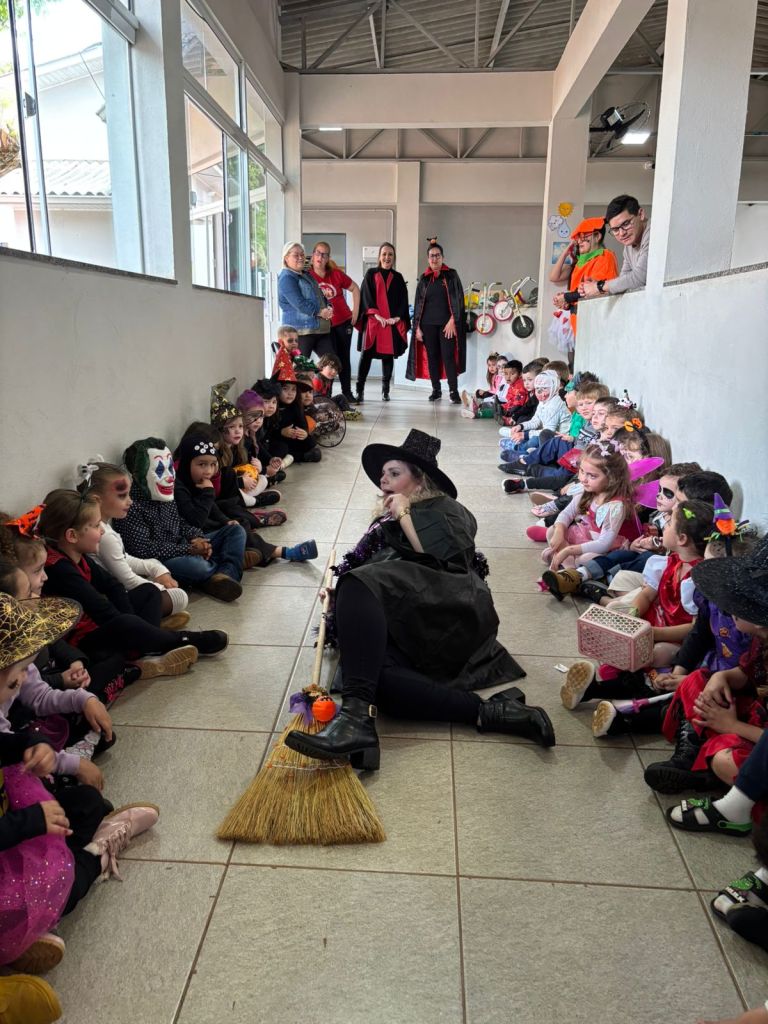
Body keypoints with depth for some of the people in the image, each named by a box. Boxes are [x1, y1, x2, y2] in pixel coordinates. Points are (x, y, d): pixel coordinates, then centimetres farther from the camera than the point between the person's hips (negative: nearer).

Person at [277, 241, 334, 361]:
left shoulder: (307, 275, 21)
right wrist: (320, 312, -15)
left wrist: (327, 308, 3)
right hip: (301, 330, -8)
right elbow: (299, 303, -18)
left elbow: (319, 295, 25)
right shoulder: (286, 278, -8)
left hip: (321, 328, 8)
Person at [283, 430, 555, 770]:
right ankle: (488, 712, -34)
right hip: (405, 633, 5)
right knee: (374, 675, -32)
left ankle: (358, 715, -47)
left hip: (449, 611, -5)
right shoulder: (385, 524, 36)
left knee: (360, 586, -32)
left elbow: (445, 558, -4)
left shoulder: (443, 508, 17)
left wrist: (404, 514, 2)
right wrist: (339, 597, 10)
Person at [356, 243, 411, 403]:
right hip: (373, 321, -2)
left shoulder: (398, 277, 14)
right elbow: (366, 296, -1)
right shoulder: (371, 274, 8)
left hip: (393, 322, 2)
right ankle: (360, 389, -6)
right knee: (366, 354, -7)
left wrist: (397, 317, -7)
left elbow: (403, 300, 9)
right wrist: (377, 315, -13)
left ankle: (385, 391, 9)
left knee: (388, 355, 3)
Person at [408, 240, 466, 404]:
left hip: (446, 324, -3)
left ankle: (454, 391, -6)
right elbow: (418, 303, 11)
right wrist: (417, 327, 3)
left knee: (448, 356, -9)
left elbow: (457, 299, -2)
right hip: (428, 324, 3)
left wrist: (452, 321, -12)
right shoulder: (424, 279, 11)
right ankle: (436, 390, 12)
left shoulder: (451, 275, 4)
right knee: (432, 357, 4)